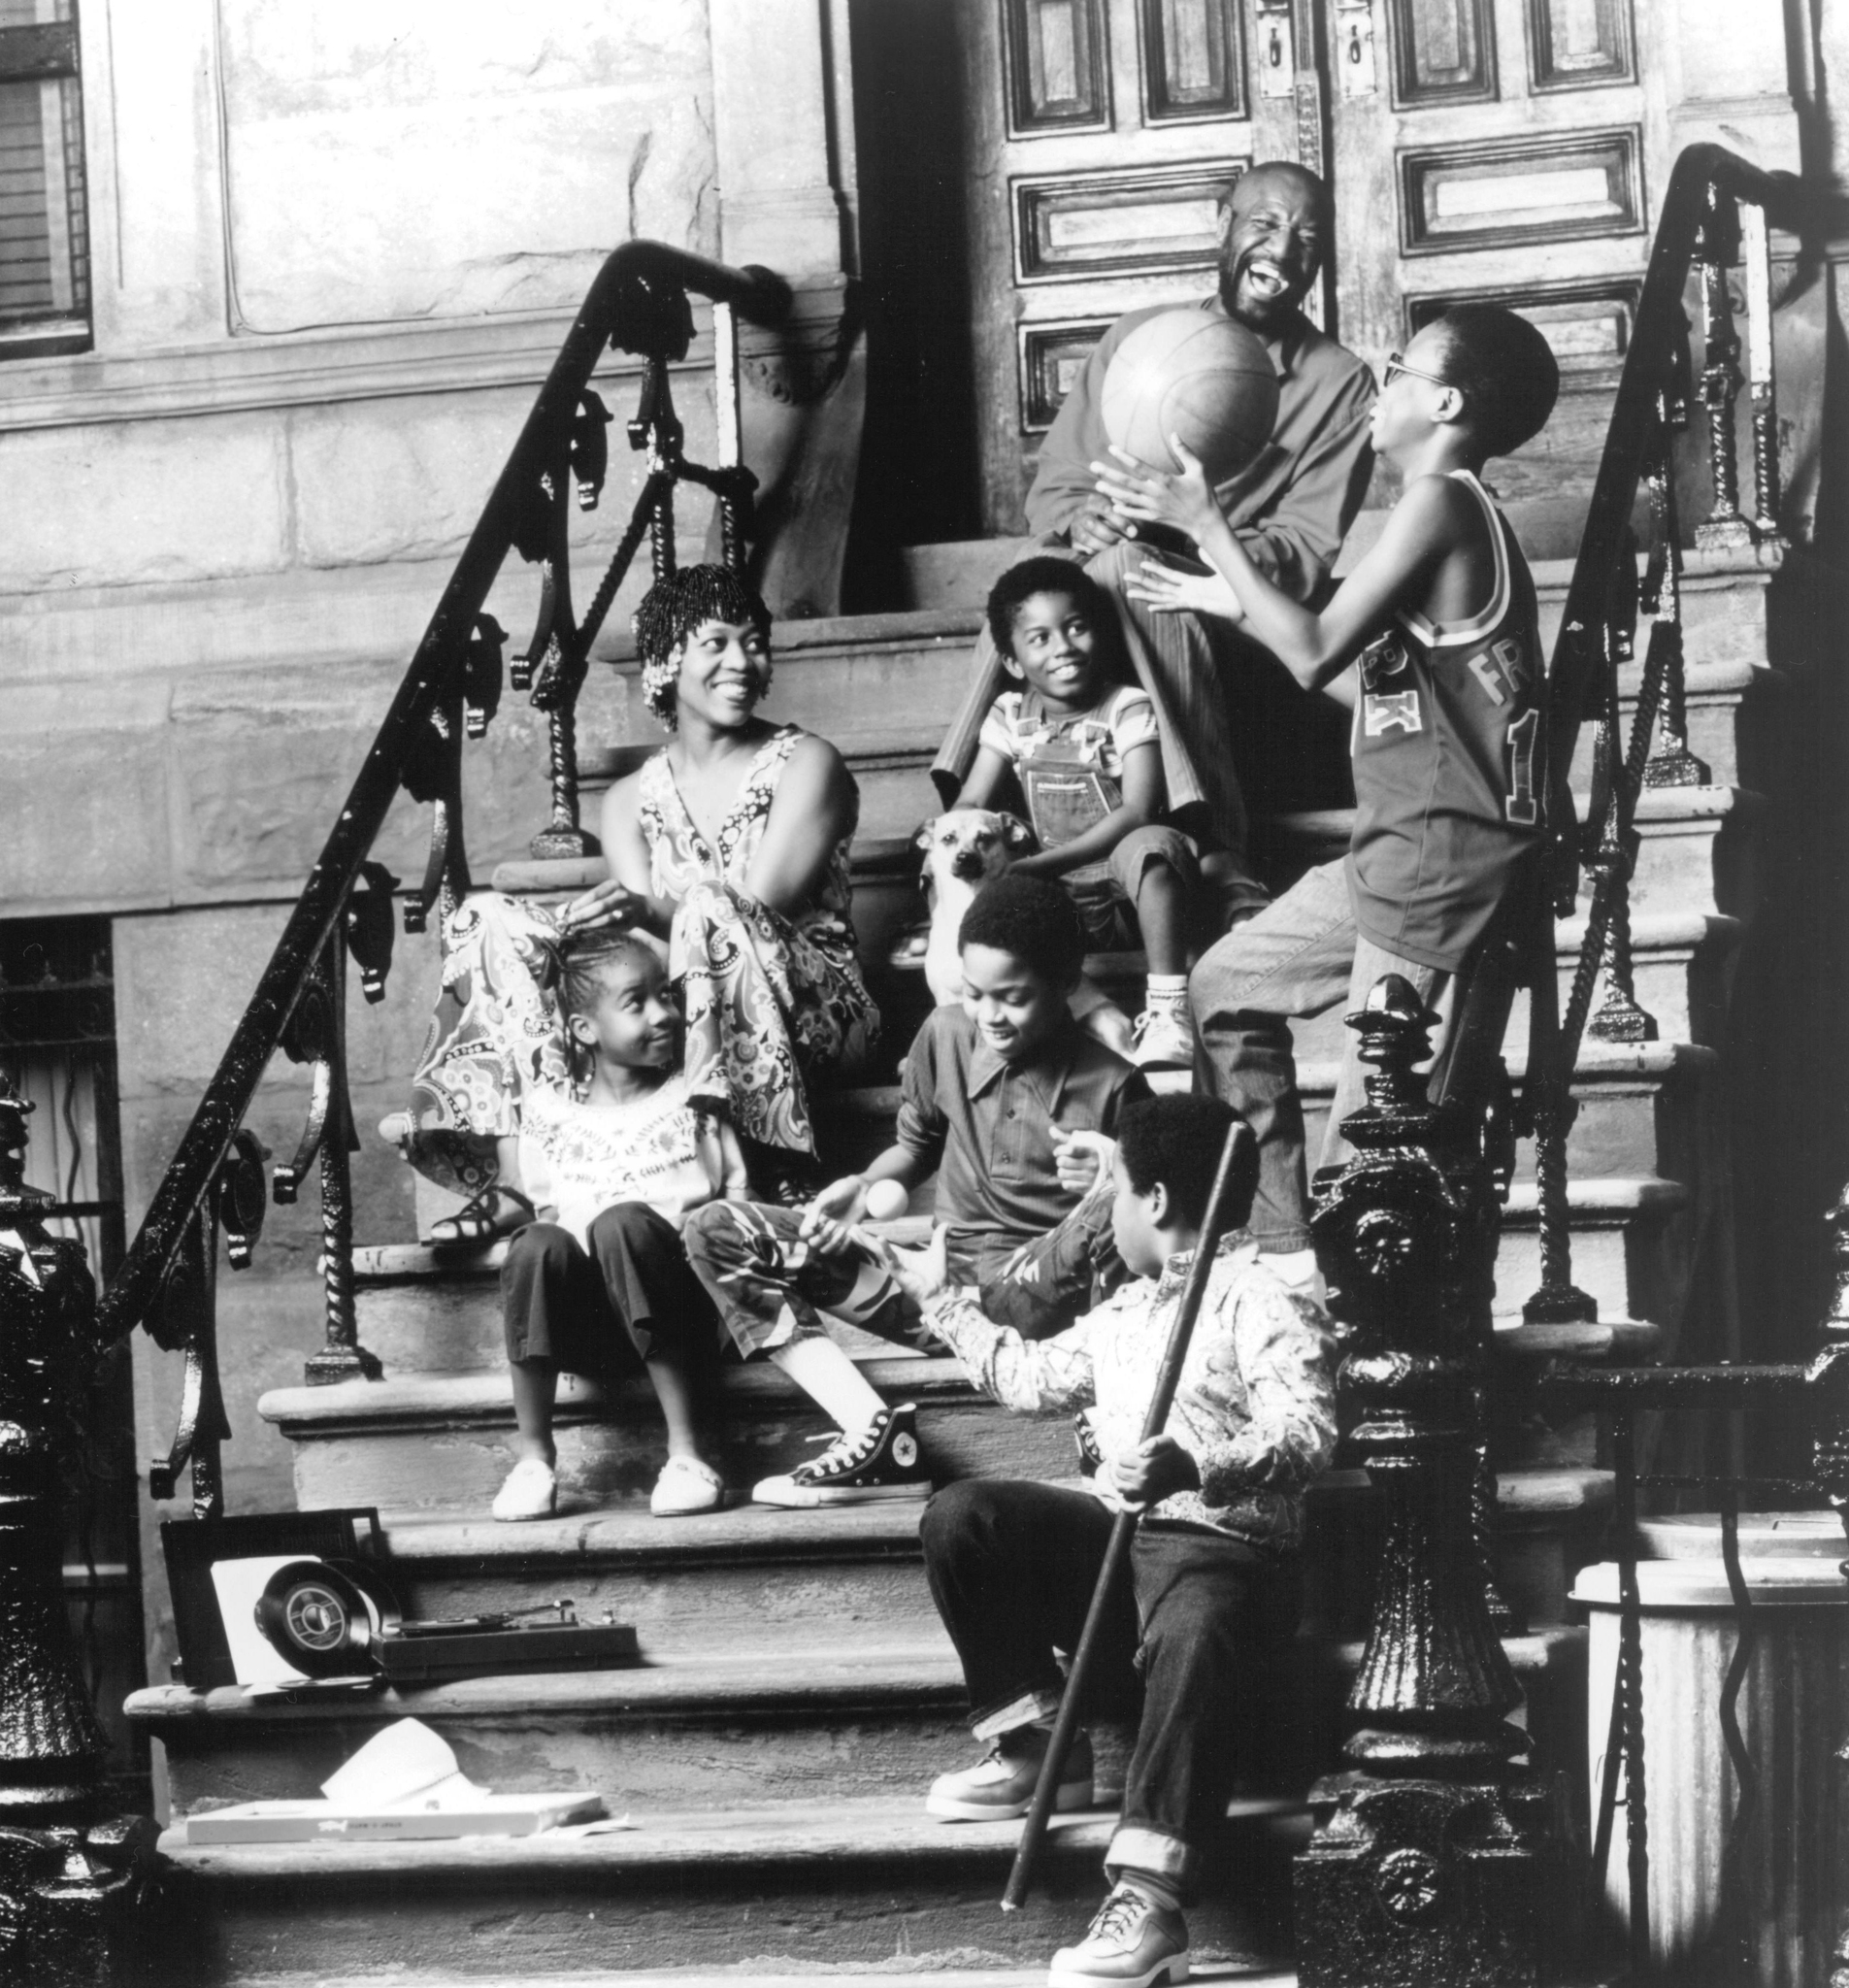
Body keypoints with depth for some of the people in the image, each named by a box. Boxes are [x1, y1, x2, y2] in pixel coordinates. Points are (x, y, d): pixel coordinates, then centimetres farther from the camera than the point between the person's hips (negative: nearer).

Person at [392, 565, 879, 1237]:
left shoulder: (803, 764, 2)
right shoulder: (632, 800, 14)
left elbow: (764, 907, -11)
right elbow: (640, 926, 0)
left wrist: (655, 912, -29)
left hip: (809, 1010, -4)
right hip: (659, 1006, 4)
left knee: (709, 915, -36)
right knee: (492, 921, -10)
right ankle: (516, 1173, -28)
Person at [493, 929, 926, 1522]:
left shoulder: (689, 1101, 14)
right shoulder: (550, 1116, 14)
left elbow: (737, 1196, 12)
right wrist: (524, 1210, -2)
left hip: (674, 1305, -1)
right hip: (586, 1318, 1)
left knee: (621, 1222, -34)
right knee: (537, 1246, -32)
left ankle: (685, 1446, -36)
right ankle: (532, 1453, -25)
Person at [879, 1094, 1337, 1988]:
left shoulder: (1262, 1302, -8)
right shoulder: (1126, 1310, 22)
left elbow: (1304, 1436, -23)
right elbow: (1034, 1377, 38)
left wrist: (1192, 1467, -40)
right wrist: (942, 1297, 42)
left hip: (1224, 1547, -8)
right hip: (1118, 1533, 8)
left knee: (1192, 1634, -42)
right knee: (961, 1516, -13)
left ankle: (1150, 1902, -49)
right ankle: (1034, 1745, -4)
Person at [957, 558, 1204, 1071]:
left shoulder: (1128, 710, -9)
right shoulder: (1010, 716, 6)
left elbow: (1138, 812, -21)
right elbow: (969, 805, 5)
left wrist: (1040, 864, -31)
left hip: (1134, 895, -4)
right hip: (1060, 903, 4)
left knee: (1150, 845, -38)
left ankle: (1168, 1010, -38)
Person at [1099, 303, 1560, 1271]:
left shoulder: (1441, 503, -12)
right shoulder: (1447, 511, 18)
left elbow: (1315, 655, -16)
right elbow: (1364, 682, 23)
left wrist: (1206, 526, -8)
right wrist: (1230, 601, 28)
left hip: (1440, 854, -11)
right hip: (1398, 853, 11)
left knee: (1378, 1127, -10)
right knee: (1227, 983, 20)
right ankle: (1287, 1247, 19)